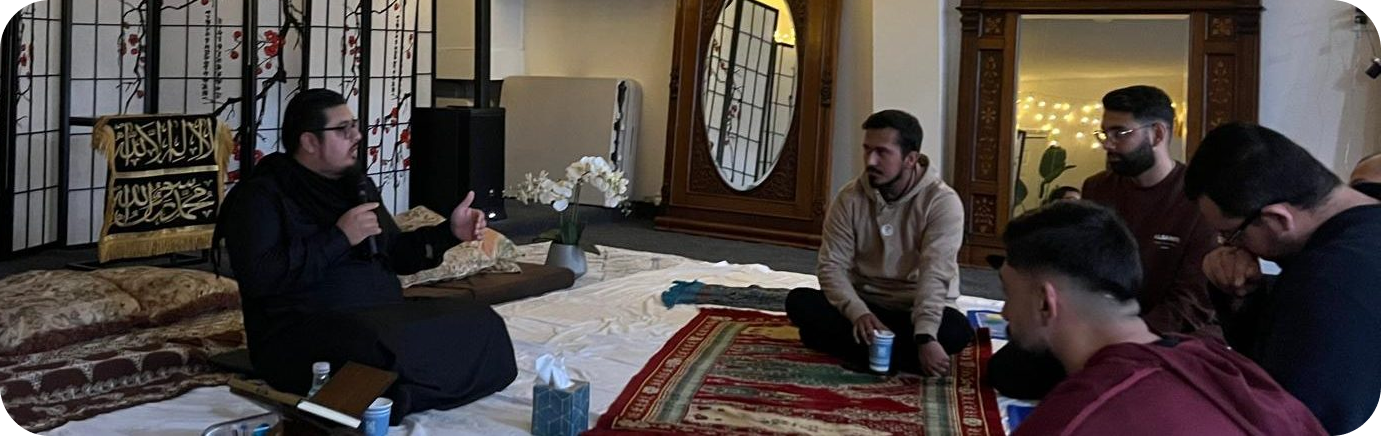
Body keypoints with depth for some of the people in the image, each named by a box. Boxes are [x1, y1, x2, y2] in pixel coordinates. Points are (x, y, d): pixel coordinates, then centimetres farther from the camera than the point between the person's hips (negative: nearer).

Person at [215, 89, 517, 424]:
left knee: (482, 324, -12)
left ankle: (392, 395, -14)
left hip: (386, 318, 8)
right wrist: (339, 237, -17)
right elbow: (258, 277, -19)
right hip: (304, 333, -8)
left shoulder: (356, 184, 19)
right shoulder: (261, 195, -4)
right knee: (385, 353, -41)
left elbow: (393, 253, 24)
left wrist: (449, 233, 8)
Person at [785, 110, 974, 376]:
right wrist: (859, 313, -30)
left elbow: (934, 276, -25)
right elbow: (832, 266, -11)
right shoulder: (849, 198, -6)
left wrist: (925, 337, -39)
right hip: (864, 305, 3)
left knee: (956, 329, -34)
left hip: (919, 311, -2)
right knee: (799, 301, -24)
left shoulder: (943, 202, -15)